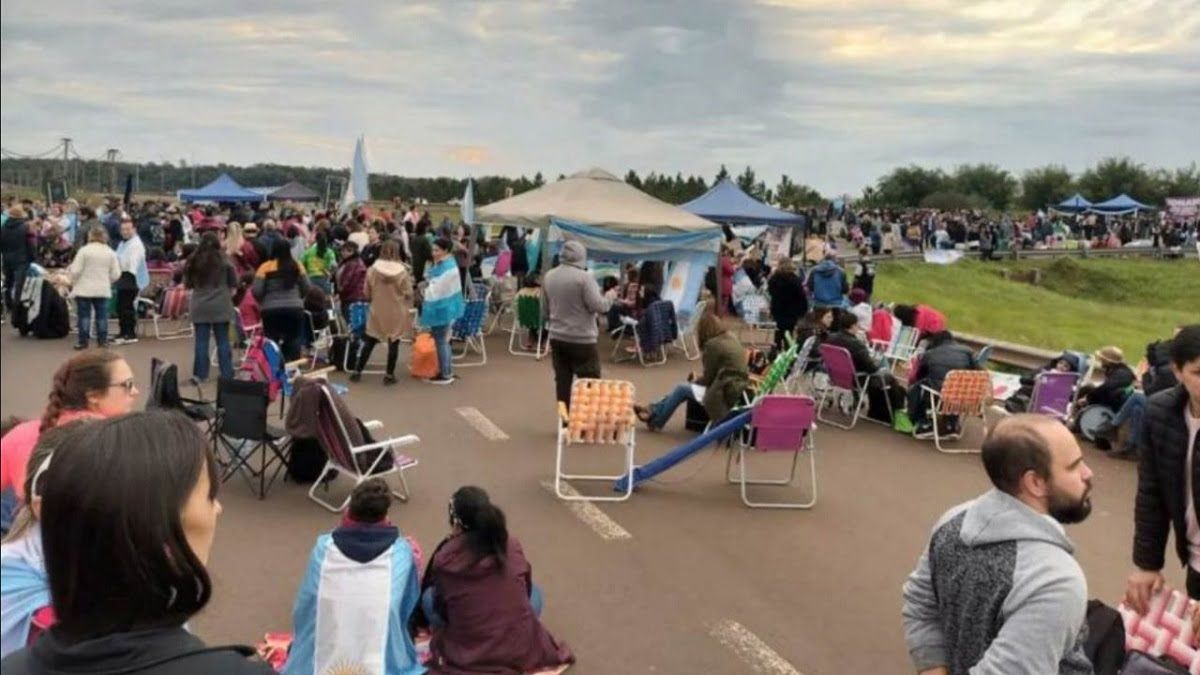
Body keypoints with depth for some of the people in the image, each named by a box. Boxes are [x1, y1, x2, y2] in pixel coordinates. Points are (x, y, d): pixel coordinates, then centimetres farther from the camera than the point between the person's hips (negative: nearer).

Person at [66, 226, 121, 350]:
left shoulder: (84, 250, -8)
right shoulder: (111, 252, 3)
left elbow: (75, 271, -9)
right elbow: (116, 274, 2)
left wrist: (73, 281, 10)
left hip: (84, 289, -3)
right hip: (103, 290, 3)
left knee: (84, 315, 3)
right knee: (102, 315, 8)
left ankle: (83, 341, 5)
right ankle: (102, 340, 9)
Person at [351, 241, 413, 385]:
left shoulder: (372, 269, -6)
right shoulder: (402, 271, -11)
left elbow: (366, 293, 3)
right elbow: (408, 294, -7)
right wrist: (407, 308, 12)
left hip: (377, 312, 2)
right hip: (397, 313, -2)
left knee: (369, 343, 12)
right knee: (394, 344, 7)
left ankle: (357, 372, 17)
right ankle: (389, 375, 10)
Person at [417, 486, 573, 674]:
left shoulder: (444, 558, -12)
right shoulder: (512, 546, -4)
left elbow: (441, 607, 5)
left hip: (468, 658, -1)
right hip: (522, 652, 2)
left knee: (429, 596, 20)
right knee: (534, 592, 29)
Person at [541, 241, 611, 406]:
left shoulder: (548, 276, 6)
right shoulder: (584, 277, -15)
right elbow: (597, 306, -16)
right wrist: (609, 298, 2)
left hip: (557, 337, 6)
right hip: (581, 339, -6)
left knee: (562, 381, 9)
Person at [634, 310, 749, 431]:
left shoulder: (713, 344, -16)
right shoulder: (731, 338, 11)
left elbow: (708, 378, -9)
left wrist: (696, 381, 10)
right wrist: (698, 379, 11)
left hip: (726, 393, -9)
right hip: (738, 388, 9)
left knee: (681, 389, 7)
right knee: (685, 386, 18)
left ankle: (656, 422, 23)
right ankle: (653, 410, 24)